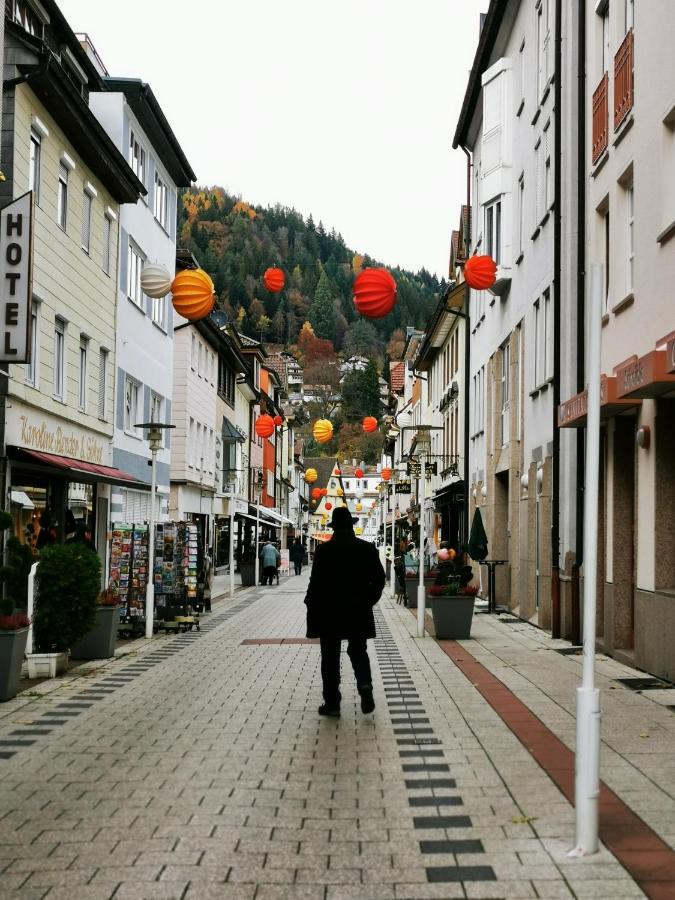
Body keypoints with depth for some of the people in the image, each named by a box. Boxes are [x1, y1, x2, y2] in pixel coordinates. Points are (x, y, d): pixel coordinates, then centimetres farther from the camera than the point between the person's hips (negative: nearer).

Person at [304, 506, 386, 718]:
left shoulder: (324, 550, -9)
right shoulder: (368, 548, -1)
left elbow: (316, 582, -10)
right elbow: (379, 578, 1)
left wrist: (312, 606, 1)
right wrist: (368, 601, 12)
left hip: (329, 612, -2)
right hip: (359, 612, 2)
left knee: (330, 657, 7)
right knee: (358, 652, 16)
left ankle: (332, 703, 8)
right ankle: (365, 685, -8)